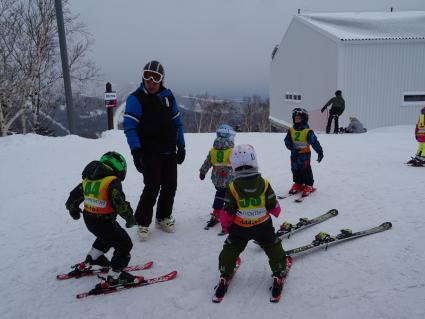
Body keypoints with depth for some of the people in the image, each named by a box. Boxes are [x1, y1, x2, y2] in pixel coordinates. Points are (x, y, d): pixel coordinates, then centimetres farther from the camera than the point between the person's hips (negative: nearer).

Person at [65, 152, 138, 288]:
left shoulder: (88, 179, 7)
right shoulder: (113, 182, -17)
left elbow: (74, 196, 15)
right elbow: (119, 203, -27)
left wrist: (73, 209, 34)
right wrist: (130, 217, -12)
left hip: (88, 219, 8)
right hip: (104, 221, -8)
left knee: (105, 237, 33)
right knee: (124, 244, 5)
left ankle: (89, 263, 46)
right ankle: (114, 277, 7)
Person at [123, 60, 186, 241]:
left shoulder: (168, 96, 9)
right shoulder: (135, 98, -7)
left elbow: (177, 122, 15)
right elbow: (129, 126, -12)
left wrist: (181, 146, 12)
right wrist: (136, 151, -20)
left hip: (170, 152, 6)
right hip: (149, 153, -6)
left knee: (170, 187, 9)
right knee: (153, 188, -10)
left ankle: (163, 218, 29)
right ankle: (142, 222, 9)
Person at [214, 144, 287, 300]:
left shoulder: (232, 187, -14)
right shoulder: (264, 183, -13)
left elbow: (228, 212, -8)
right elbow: (273, 206, -5)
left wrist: (225, 225, 10)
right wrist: (276, 211, 19)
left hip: (239, 228, 0)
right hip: (263, 226, 0)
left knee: (230, 250, 19)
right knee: (274, 248, 21)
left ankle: (224, 277, 21)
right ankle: (278, 274, 23)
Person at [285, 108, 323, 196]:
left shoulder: (308, 131, -12)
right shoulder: (291, 130, 3)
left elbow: (314, 142, -14)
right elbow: (287, 140, 4)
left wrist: (320, 152, -18)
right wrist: (290, 146, -17)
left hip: (305, 153, -5)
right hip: (294, 154, 5)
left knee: (305, 169, -1)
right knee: (295, 169, 12)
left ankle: (308, 185, 12)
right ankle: (298, 183, 28)